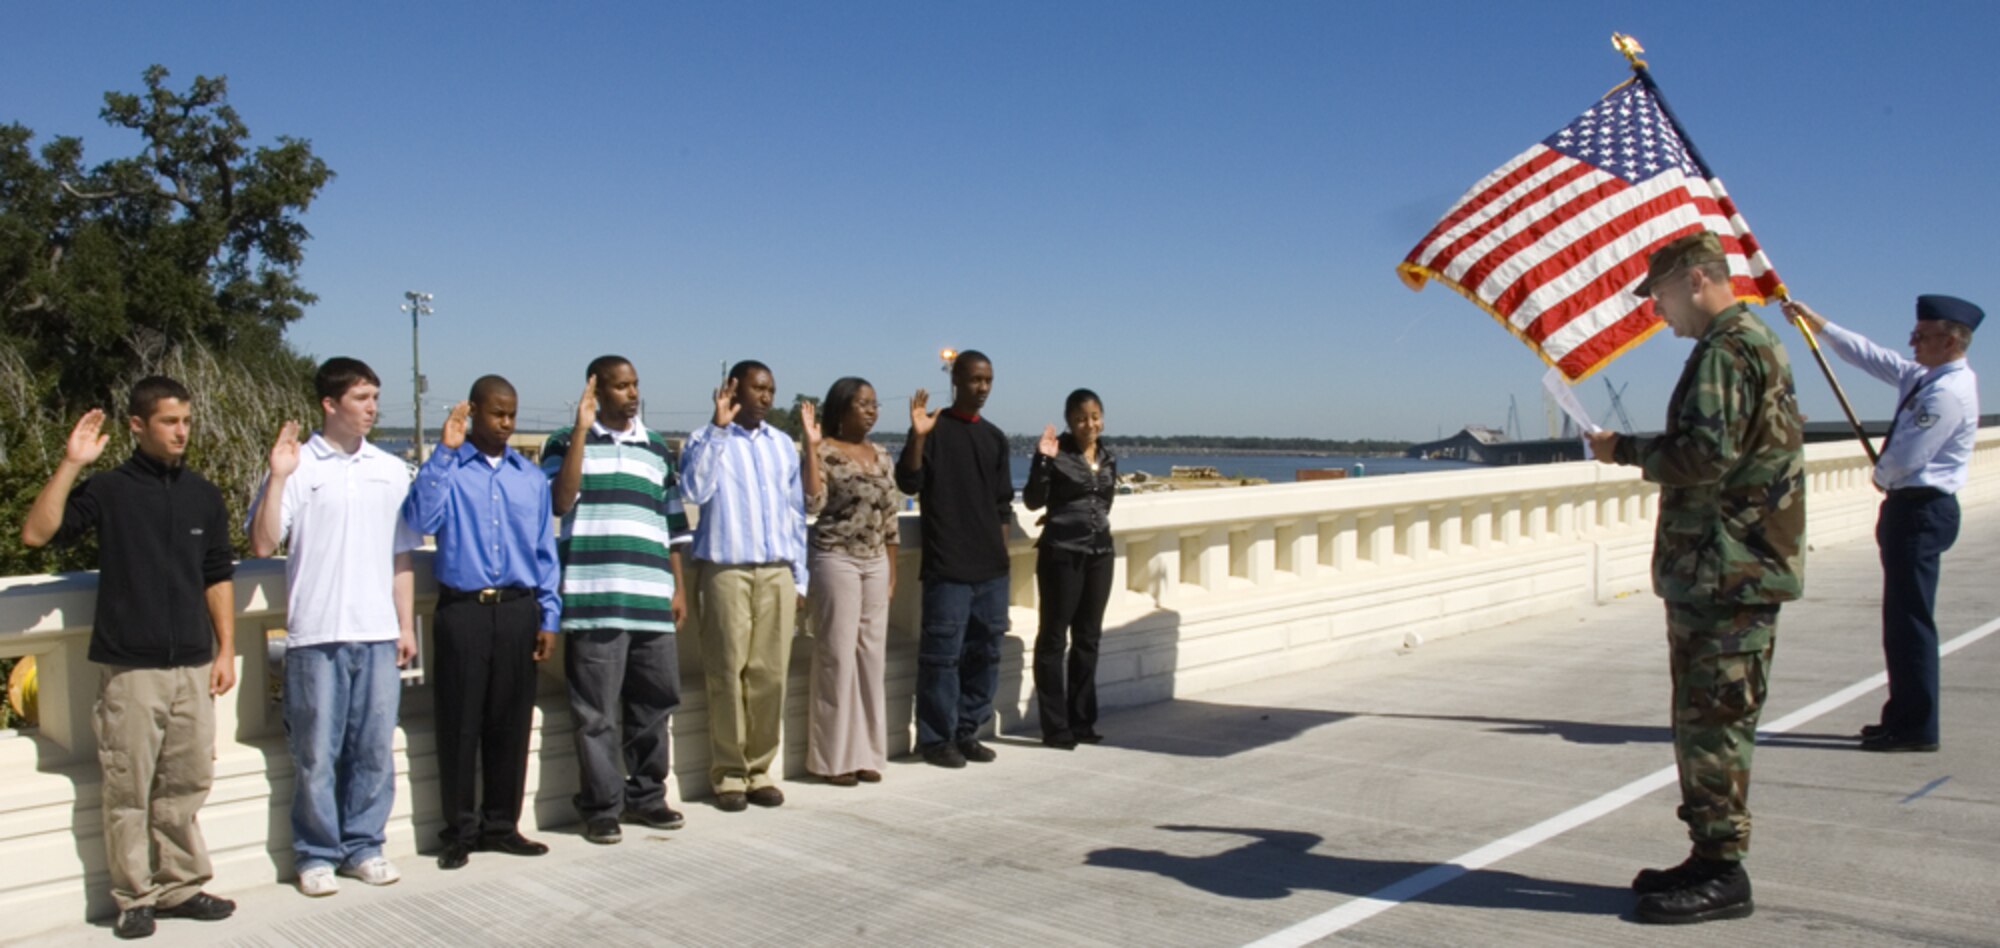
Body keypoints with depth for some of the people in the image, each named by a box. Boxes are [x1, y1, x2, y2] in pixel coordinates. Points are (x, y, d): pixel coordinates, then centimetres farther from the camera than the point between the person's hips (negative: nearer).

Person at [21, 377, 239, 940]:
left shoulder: (203, 495, 9)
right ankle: (135, 898, 14)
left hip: (192, 665, 3)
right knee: (129, 791, 3)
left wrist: (226, 650, 8)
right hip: (130, 667, -3)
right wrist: (71, 464, -19)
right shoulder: (108, 490, -2)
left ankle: (179, 886, 20)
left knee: (186, 784, 8)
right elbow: (36, 533, -14)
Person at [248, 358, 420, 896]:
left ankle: (363, 845, 21)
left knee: (375, 749, 8)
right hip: (316, 634, -3)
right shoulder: (299, 466, -1)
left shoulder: (391, 470, 10)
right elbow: (262, 545, -7)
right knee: (317, 752, 3)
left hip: (378, 633, 3)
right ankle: (316, 854, 17)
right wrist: (277, 477, -15)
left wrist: (407, 625, 10)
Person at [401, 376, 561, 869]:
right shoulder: (447, 469, 1)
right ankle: (460, 829, 15)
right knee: (460, 723, 3)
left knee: (511, 723, 8)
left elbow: (545, 551, 12)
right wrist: (445, 451, -17)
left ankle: (501, 825, 20)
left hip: (518, 610, 3)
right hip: (463, 610, -3)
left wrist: (549, 617, 7)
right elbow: (420, 518, -18)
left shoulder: (531, 476, 11)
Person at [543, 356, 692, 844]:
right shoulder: (567, 443, 5)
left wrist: (678, 586, 13)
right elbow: (561, 501, -13)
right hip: (594, 600, -4)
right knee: (597, 712, 1)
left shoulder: (658, 449, 17)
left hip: (652, 600, 4)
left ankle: (646, 795, 22)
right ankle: (601, 807, 12)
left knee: (655, 701, 8)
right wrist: (582, 430, -12)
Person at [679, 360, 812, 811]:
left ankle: (760, 769, 12)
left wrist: (798, 575, 14)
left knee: (771, 673, 2)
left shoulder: (783, 445, 16)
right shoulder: (707, 440, 2)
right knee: (728, 672, -2)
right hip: (726, 570, -4)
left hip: (777, 572, 4)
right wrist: (717, 427, -16)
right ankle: (728, 773, 8)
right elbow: (696, 491, -17)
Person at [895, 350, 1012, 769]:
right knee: (943, 652, -4)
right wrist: (917, 436, -25)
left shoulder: (995, 437, 15)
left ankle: (967, 731, 21)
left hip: (992, 567, 6)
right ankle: (936, 737, 7)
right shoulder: (934, 428, -2)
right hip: (947, 566, -6)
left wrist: (1002, 553, 13)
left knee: (985, 651, 10)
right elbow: (908, 483, -12)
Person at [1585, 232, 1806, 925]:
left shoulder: (1726, 350, -14)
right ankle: (1711, 860, 23)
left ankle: (1722, 873, 3)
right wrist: (1633, 451, 9)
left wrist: (1632, 452, -9)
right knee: (1705, 719, 15)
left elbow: (1707, 454, -25)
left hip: (1726, 574, -11)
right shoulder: (1755, 343, 20)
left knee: (1714, 720, -5)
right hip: (1734, 570, 11)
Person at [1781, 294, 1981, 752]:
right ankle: (1905, 718, 23)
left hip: (1920, 511, -10)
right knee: (1902, 617, 14)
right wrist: (1818, 324, 19)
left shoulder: (1949, 392, -18)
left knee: (1910, 618, -5)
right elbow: (1869, 356, 20)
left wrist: (1881, 476, 0)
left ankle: (1916, 729, 1)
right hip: (1911, 507, 10)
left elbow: (1905, 459, -21)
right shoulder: (1923, 377, 10)